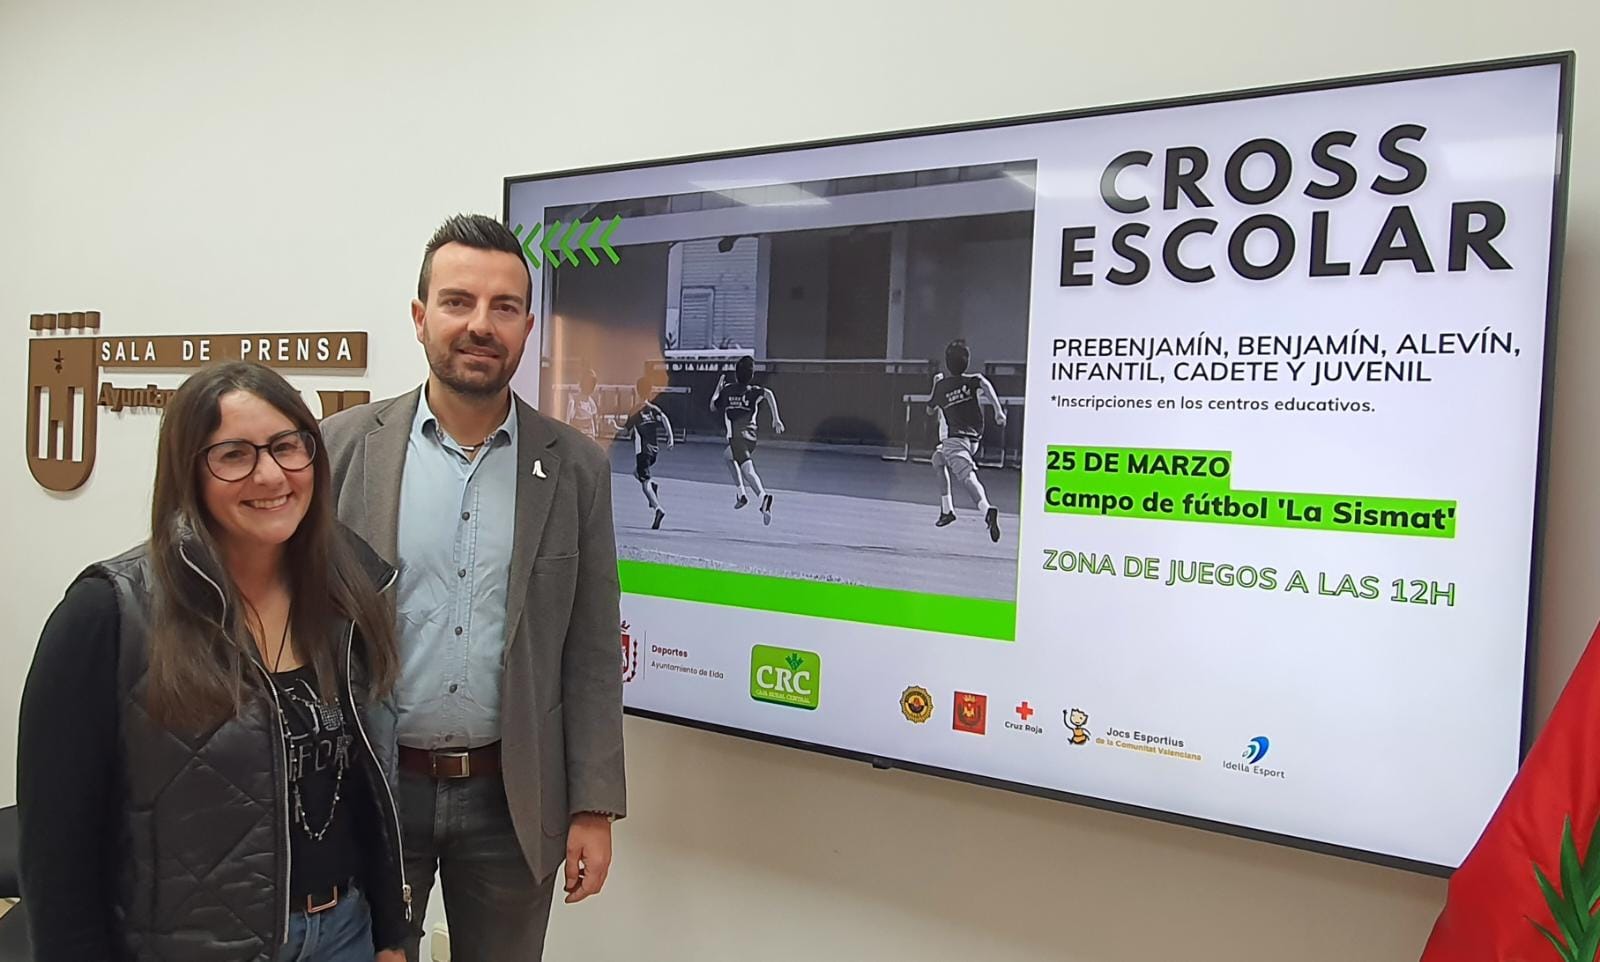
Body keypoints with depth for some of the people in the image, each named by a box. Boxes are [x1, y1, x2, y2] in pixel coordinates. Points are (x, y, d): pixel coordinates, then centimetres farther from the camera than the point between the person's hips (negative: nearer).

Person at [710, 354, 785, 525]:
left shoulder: (727, 390, 13)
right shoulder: (754, 390, 14)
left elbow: (713, 407, 26)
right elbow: (768, 393, -7)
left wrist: (718, 388, 39)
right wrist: (776, 418, -9)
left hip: (736, 437, -4)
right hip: (751, 437, 4)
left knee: (747, 469, -14)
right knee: (727, 455, 28)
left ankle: (763, 495, -40)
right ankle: (741, 493, 16)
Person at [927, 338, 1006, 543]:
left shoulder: (940, 386, 9)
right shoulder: (971, 381, 11)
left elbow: (930, 410, 27)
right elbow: (985, 384, -14)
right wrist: (998, 409, -23)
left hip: (954, 438, -5)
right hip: (974, 438, 5)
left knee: (967, 477, -24)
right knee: (938, 460, 29)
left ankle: (987, 509, -52)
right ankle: (946, 510, 26)